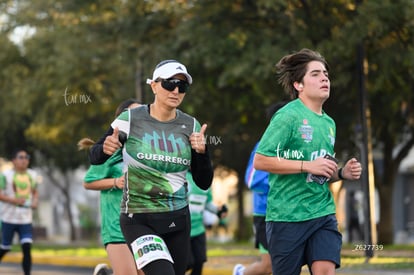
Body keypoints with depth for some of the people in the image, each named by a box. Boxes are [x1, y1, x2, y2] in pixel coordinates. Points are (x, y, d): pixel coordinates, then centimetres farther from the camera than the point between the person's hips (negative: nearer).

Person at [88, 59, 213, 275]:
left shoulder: (191, 126, 3)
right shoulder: (130, 120, -6)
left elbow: (204, 183, 4)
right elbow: (95, 158, 1)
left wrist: (202, 152, -14)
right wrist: (105, 149, -21)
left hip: (178, 221, 4)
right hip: (139, 222, -4)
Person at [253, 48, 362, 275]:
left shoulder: (328, 123, 15)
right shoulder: (288, 116, -9)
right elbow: (260, 161, -16)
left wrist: (341, 174, 5)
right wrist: (308, 165, -19)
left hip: (323, 212, 6)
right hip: (287, 214, -6)